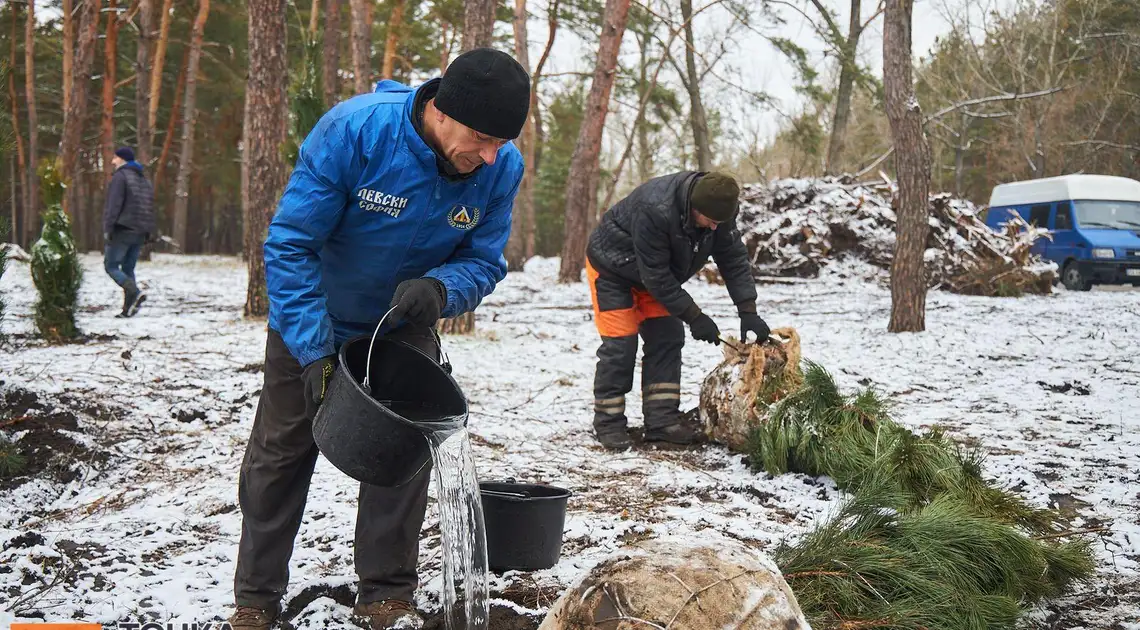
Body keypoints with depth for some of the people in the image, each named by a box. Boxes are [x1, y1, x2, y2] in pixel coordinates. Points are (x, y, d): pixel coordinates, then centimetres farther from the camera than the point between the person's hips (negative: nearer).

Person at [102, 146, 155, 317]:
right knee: (128, 269, 10)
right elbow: (150, 209, 18)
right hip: (139, 233, 8)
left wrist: (108, 229, -16)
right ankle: (128, 308, 4)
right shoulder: (144, 181, 17)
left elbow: (114, 205, -16)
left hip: (122, 231, -7)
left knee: (111, 266, -2)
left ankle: (135, 293, -22)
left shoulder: (120, 177, -8)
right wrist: (147, 233, 19)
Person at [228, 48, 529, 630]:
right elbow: (289, 244, -29)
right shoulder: (354, 130, -35)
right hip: (313, 321, -2)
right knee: (280, 455, 6)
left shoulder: (502, 167, -22)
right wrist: (314, 352, -33)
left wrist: (439, 290, -36)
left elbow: (484, 261, -12)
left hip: (403, 326, 2)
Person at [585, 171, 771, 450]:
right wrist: (694, 317, -28)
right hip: (611, 268, -7)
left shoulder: (718, 208, -19)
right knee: (620, 343, -12)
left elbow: (734, 259, -11)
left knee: (667, 336, -1)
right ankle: (608, 422, -2)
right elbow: (656, 276, -34)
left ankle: (662, 419, 2)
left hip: (653, 273, 7)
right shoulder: (654, 210, -41)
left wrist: (748, 312, -19)